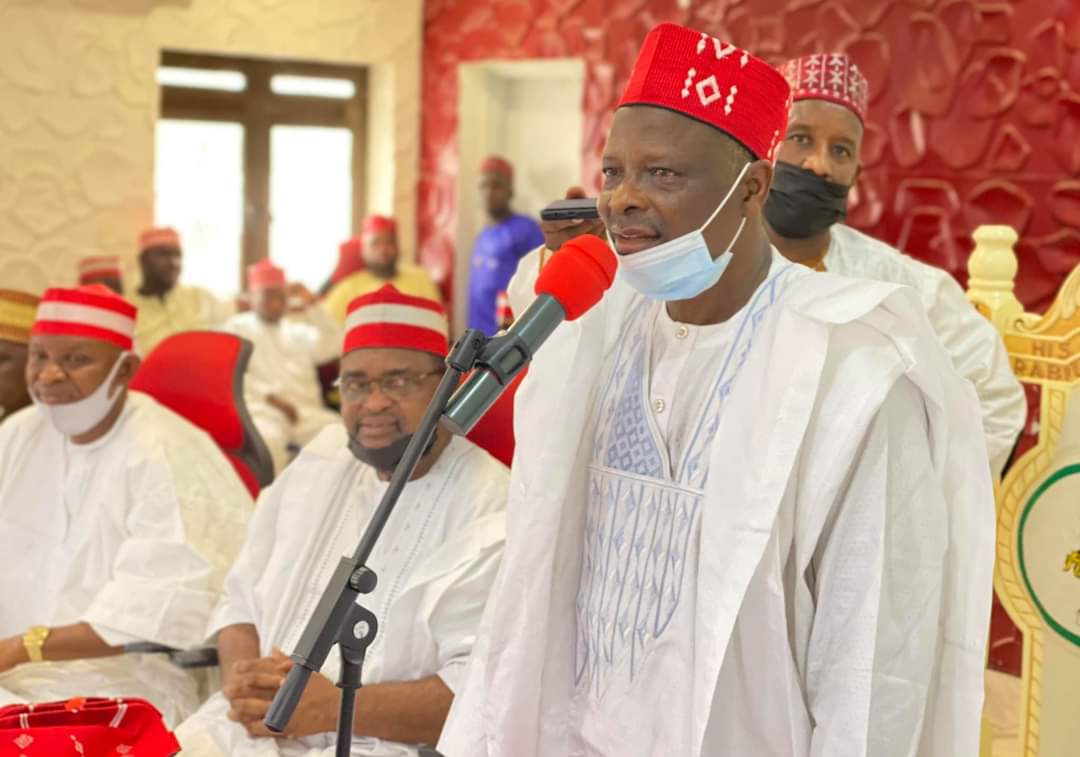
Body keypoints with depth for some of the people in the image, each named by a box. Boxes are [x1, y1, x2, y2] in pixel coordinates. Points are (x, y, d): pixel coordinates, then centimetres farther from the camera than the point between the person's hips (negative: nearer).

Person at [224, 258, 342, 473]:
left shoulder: (297, 330, 27)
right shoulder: (237, 328, 16)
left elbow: (332, 346, 10)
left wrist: (311, 304, 4)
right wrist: (272, 399, -10)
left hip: (308, 411, 3)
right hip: (262, 410, -3)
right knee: (267, 440, -39)